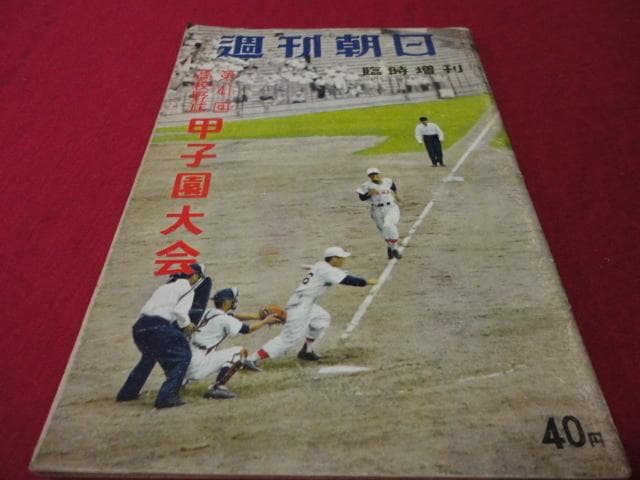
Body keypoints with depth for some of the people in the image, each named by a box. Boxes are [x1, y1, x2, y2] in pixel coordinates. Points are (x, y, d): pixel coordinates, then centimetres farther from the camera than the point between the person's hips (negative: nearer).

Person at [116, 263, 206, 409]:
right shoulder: (187, 288, 3)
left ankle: (127, 392, 41)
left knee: (150, 356, 33)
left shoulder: (165, 286, 28)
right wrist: (186, 325, 4)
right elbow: (179, 311, -14)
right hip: (158, 327, -8)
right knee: (182, 356, 3)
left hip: (139, 326, 9)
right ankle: (167, 397, -7)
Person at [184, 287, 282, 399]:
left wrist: (254, 317, 18)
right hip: (199, 363, -8)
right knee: (241, 351, -8)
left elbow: (232, 316, 24)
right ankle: (216, 387, -9)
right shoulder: (223, 319, -13)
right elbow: (247, 329, -5)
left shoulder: (209, 312, 11)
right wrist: (265, 321, 9)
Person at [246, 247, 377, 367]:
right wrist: (367, 282, -6)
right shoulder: (327, 270, -11)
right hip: (300, 306, -10)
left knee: (322, 318, 26)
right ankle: (252, 359, -12)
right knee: (290, 337, -8)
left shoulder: (321, 266, 15)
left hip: (305, 304, 10)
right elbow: (347, 280, -15)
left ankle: (306, 351, 28)